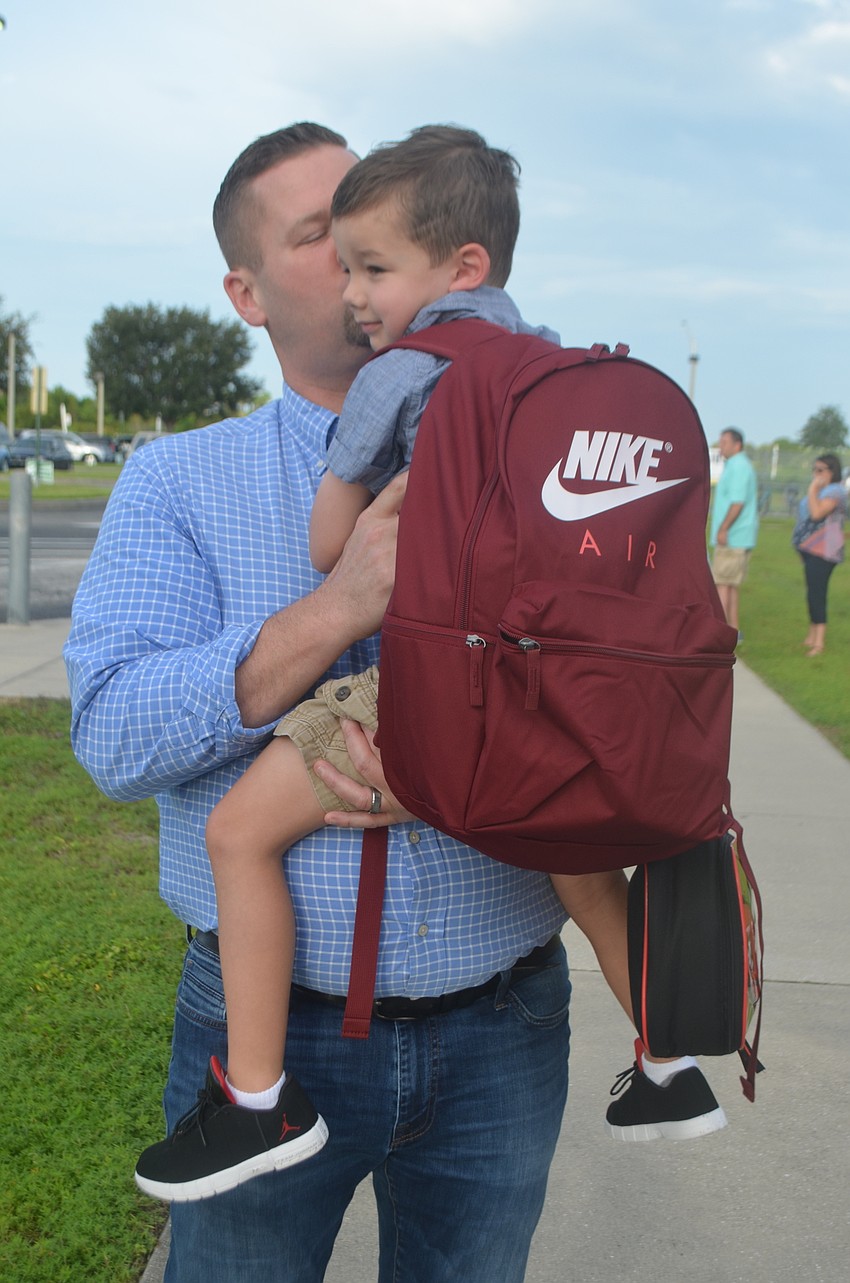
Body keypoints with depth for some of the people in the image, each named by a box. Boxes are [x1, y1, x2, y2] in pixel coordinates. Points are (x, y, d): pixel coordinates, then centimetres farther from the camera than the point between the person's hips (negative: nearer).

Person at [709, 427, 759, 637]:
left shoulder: (739, 467, -13)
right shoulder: (741, 466, 19)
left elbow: (738, 502, -23)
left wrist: (723, 528, -23)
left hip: (731, 538, -10)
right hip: (739, 538, 10)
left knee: (722, 583, -10)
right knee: (732, 584, 12)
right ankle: (733, 629, 16)